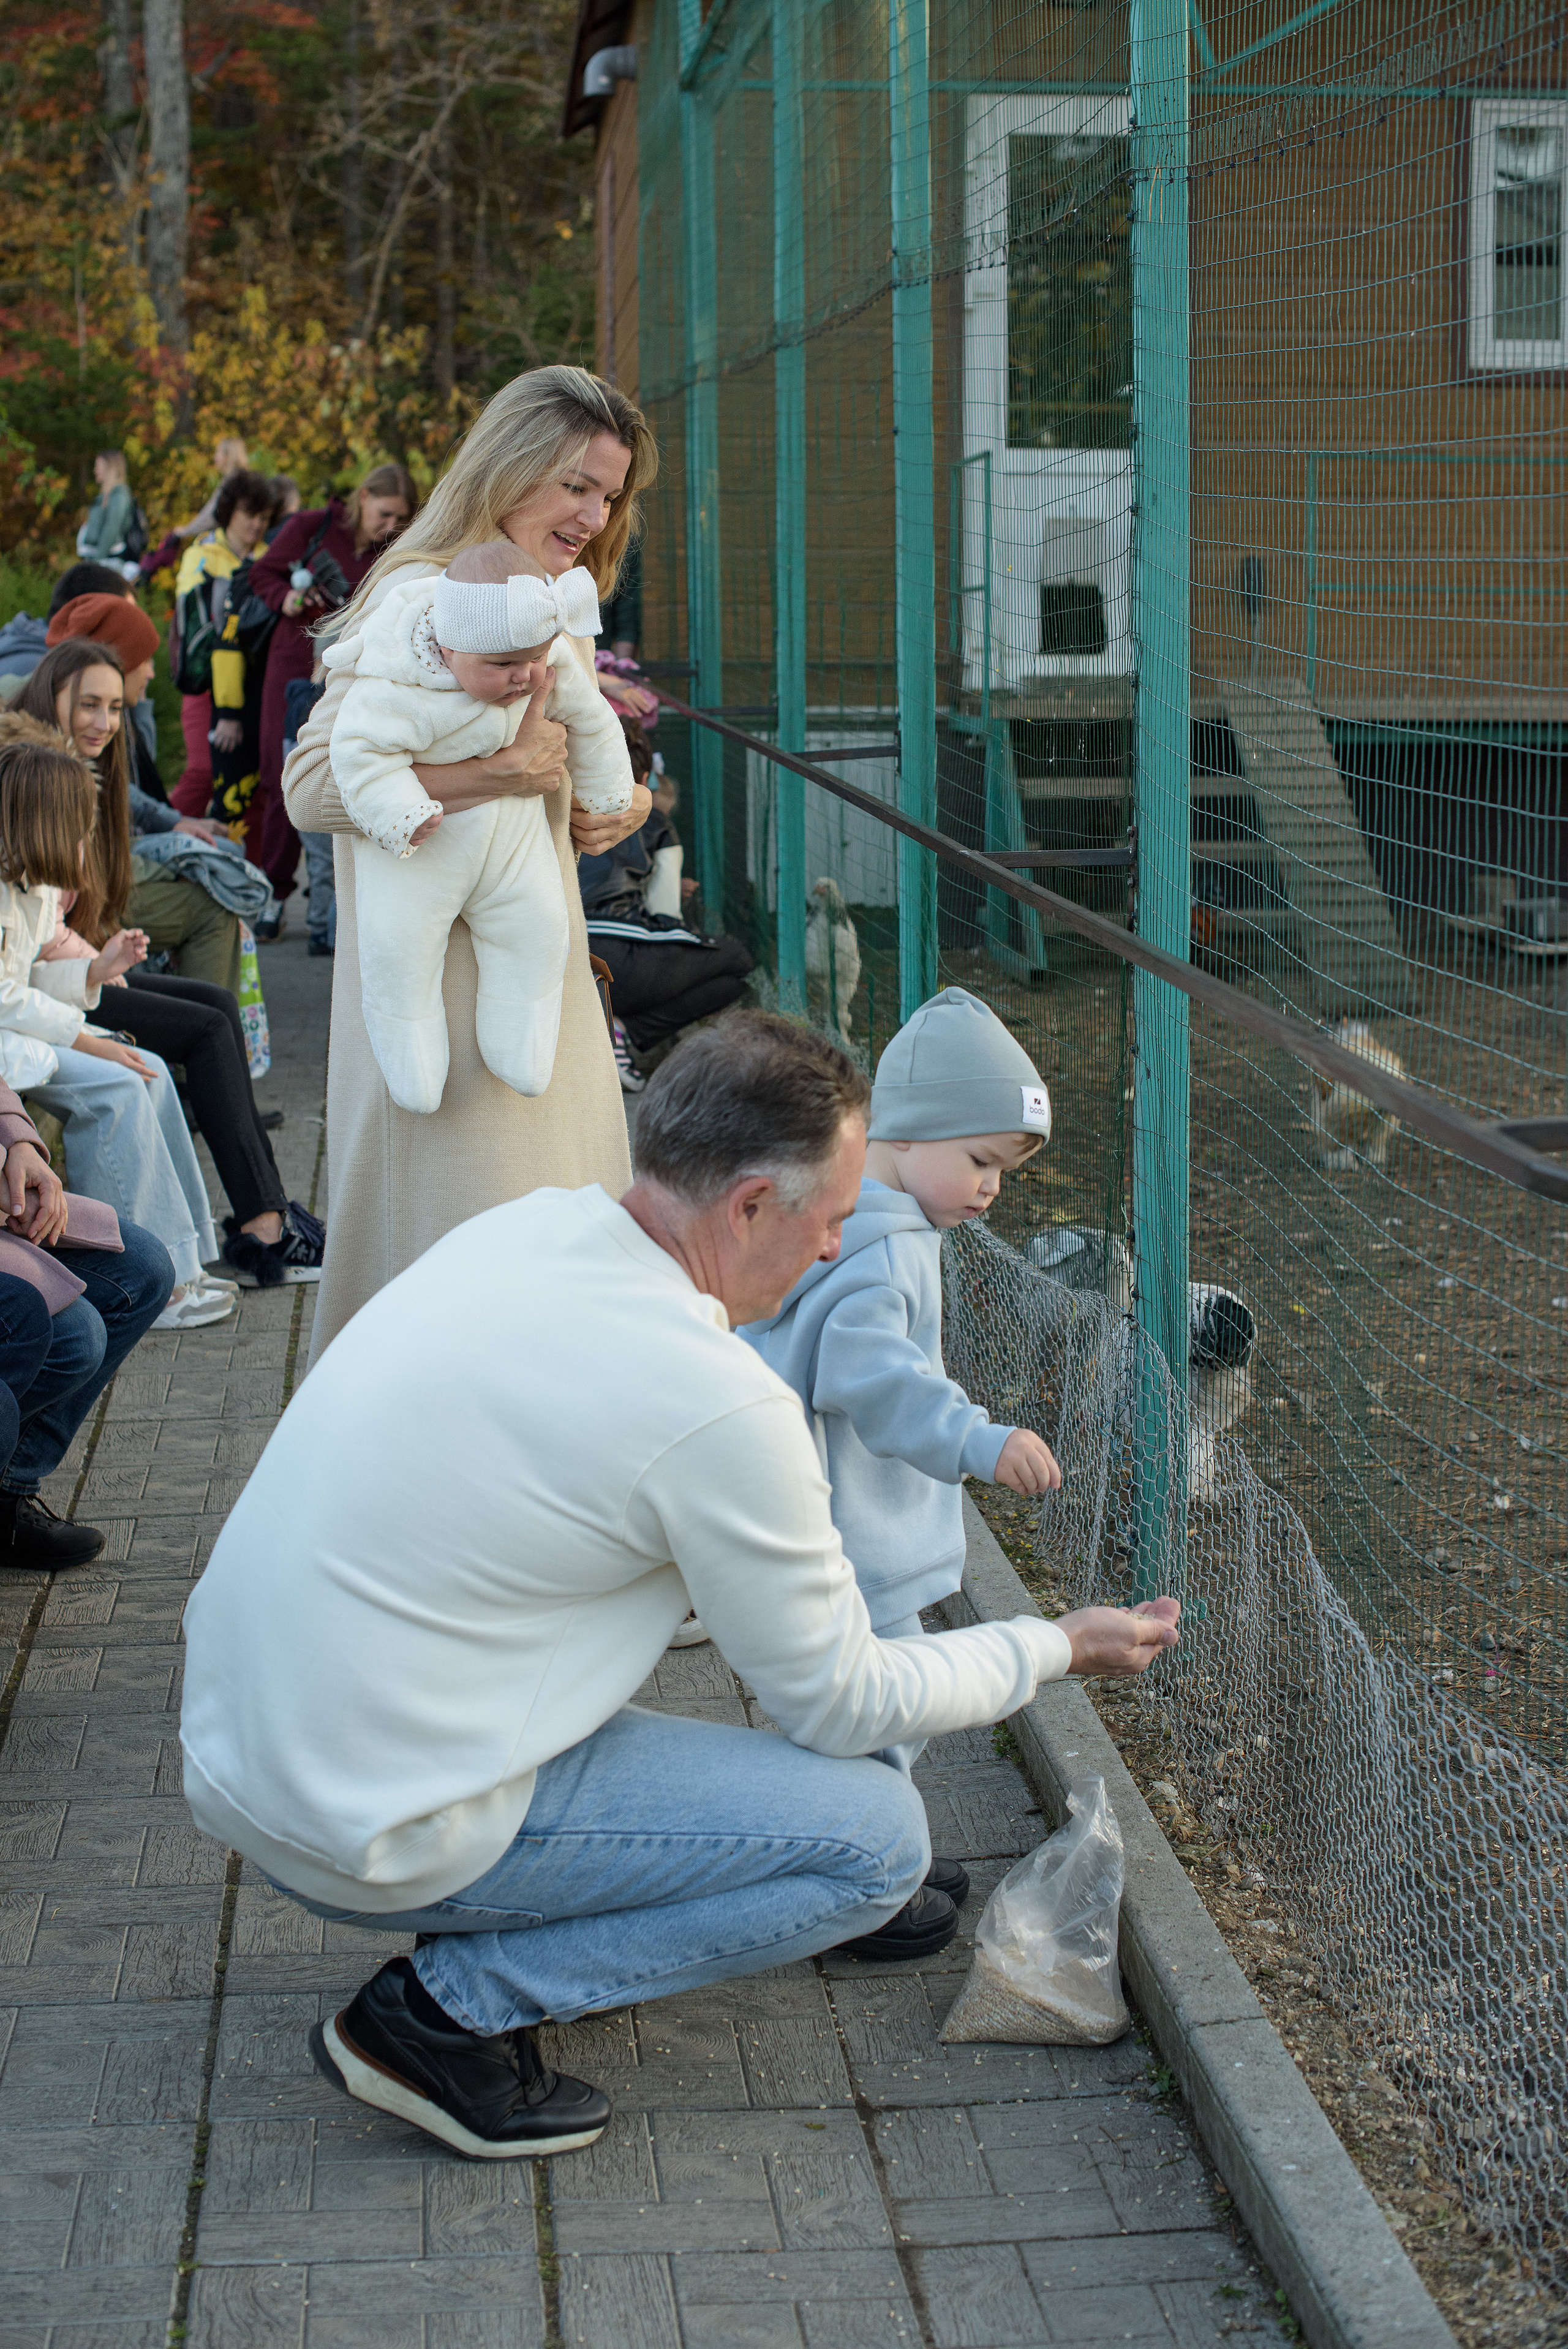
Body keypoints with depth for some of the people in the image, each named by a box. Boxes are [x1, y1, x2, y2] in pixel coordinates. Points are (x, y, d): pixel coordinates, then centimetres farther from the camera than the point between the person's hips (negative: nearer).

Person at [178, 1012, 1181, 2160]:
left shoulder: (524, 1225, 3)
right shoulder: (719, 1407, -21)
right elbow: (846, 1706, -7)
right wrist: (1057, 1648, 8)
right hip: (375, 1829, -9)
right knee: (879, 1831, -2)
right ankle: (453, 2006, -3)